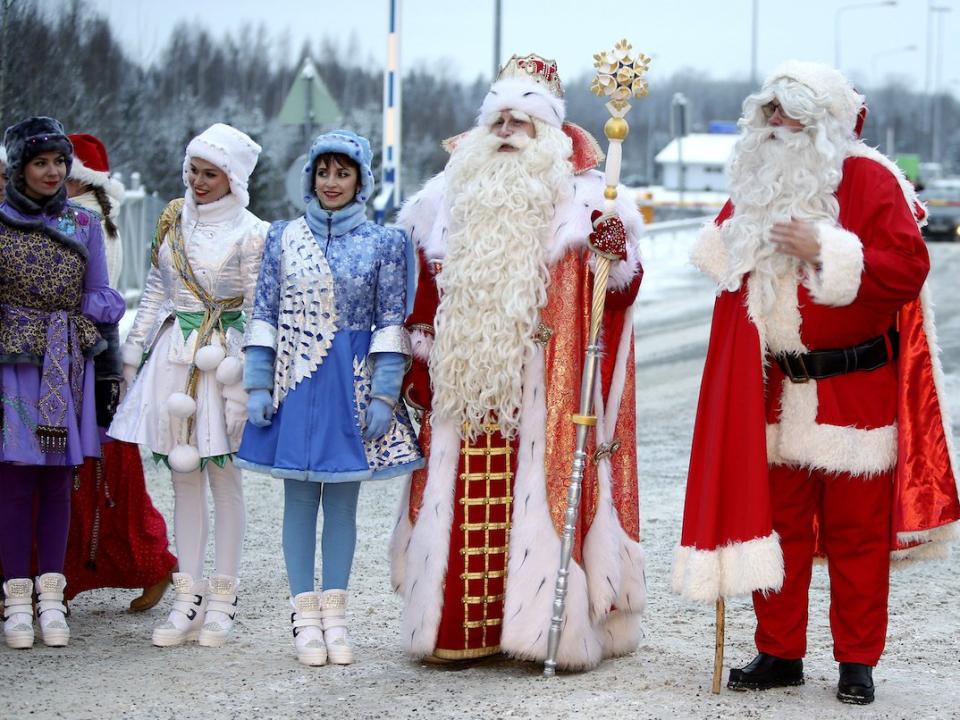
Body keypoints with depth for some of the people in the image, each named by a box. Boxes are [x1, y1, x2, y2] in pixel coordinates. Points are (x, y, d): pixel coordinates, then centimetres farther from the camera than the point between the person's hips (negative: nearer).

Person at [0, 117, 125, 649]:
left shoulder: (84, 225, 8)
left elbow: (100, 304, 11)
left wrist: (108, 374, 9)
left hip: (68, 366, 2)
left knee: (58, 477, 4)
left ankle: (51, 597, 9)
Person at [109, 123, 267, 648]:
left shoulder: (250, 233, -6)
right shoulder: (174, 220, 9)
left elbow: (257, 310, -5)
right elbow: (156, 289, 16)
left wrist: (246, 378, -9)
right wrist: (133, 350, 14)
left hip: (223, 361, -5)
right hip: (174, 357, 5)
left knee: (222, 476, 0)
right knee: (183, 476, 5)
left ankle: (222, 598, 8)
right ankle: (188, 599, 9)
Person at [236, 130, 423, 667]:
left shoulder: (383, 242, 3)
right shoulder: (284, 237, 6)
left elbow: (391, 321, 1)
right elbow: (265, 314, 7)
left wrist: (384, 394, -6)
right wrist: (258, 385, 0)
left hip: (353, 383, -1)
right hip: (296, 381, 1)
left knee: (343, 499, 4)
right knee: (300, 497, 2)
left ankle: (335, 614, 11)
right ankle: (305, 617, 8)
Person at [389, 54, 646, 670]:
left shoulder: (579, 204, 1)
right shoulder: (447, 201, 13)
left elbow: (618, 292, -3)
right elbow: (421, 292, 20)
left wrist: (617, 255, -24)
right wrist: (416, 367, 14)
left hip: (542, 397, -3)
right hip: (462, 393, 4)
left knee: (537, 499, -6)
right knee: (461, 509, 2)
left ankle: (544, 622, 0)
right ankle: (464, 625, 10)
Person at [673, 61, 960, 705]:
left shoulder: (868, 180, -7)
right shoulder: (757, 185, 11)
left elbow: (907, 266, -18)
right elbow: (721, 259, 26)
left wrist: (825, 250, -22)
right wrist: (732, 243, 3)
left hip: (855, 391, -5)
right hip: (776, 392, 5)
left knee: (857, 532, 2)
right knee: (778, 524, 8)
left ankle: (858, 660, 11)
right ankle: (780, 653, 17)